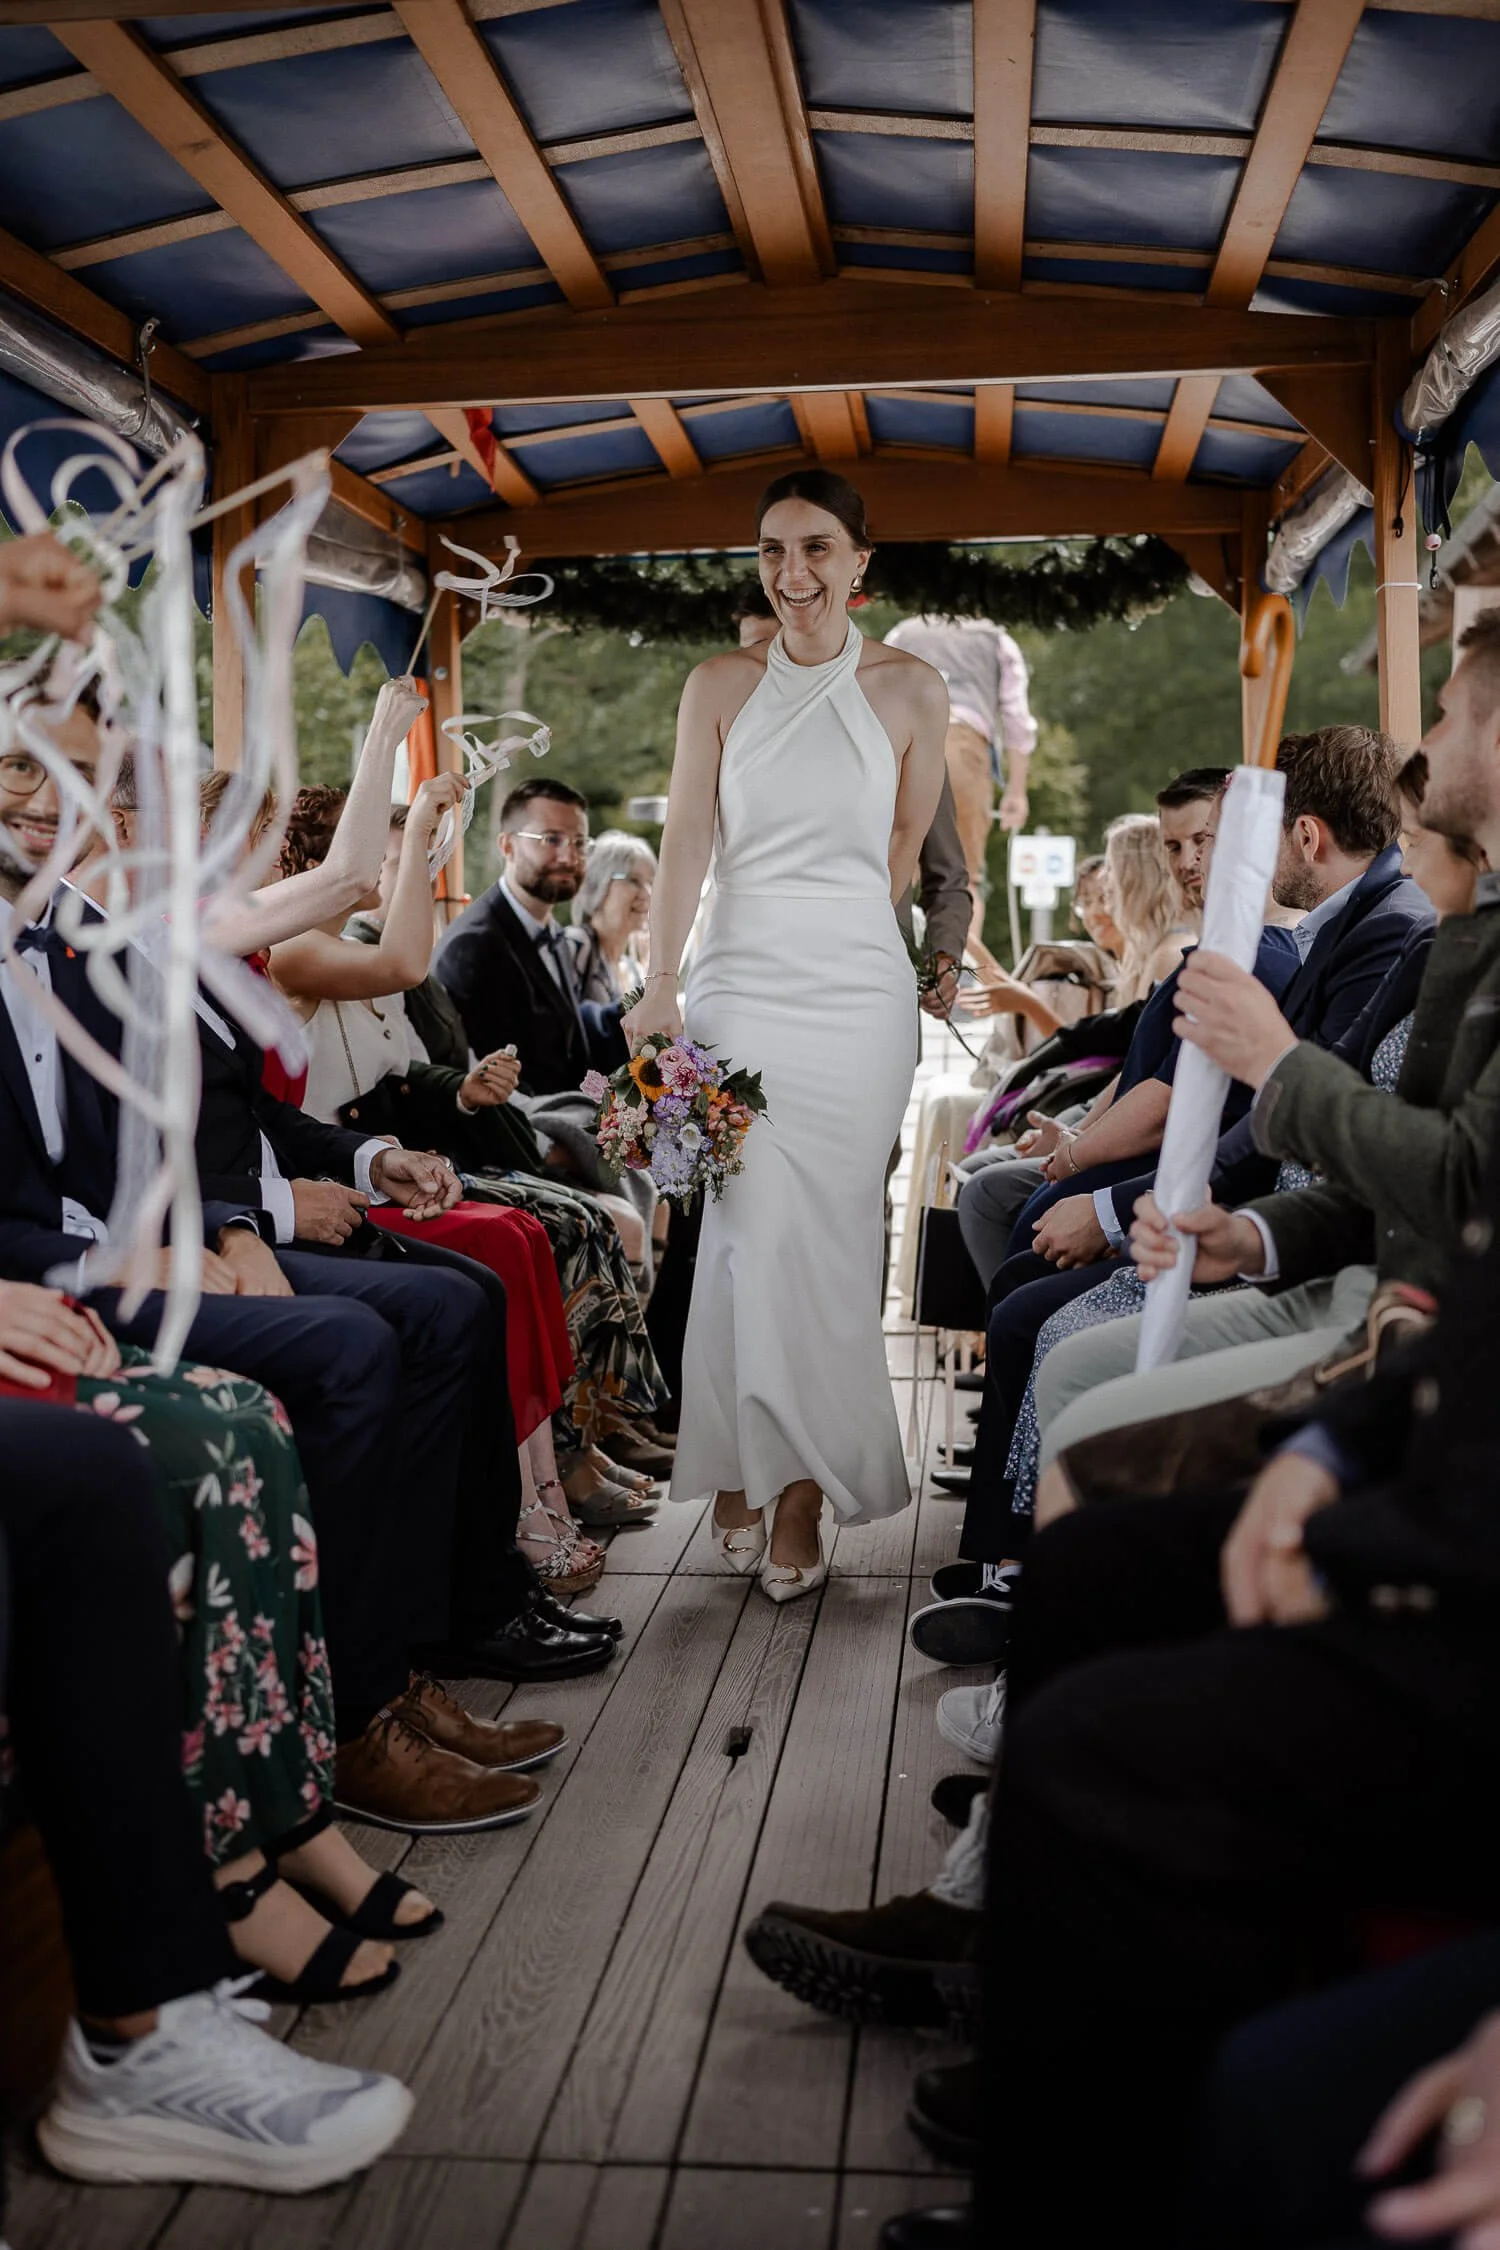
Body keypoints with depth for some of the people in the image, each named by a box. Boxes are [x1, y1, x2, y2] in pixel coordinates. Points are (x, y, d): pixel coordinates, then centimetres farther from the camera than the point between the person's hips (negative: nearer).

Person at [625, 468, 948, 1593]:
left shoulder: (911, 688, 5)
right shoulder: (720, 685, 7)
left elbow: (907, 845, 14)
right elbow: (688, 837, 1)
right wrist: (661, 986, -7)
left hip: (858, 992, 0)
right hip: (739, 983, 1)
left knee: (823, 1233, -3)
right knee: (748, 1227, -6)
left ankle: (802, 1487, 5)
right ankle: (741, 1470, 7)